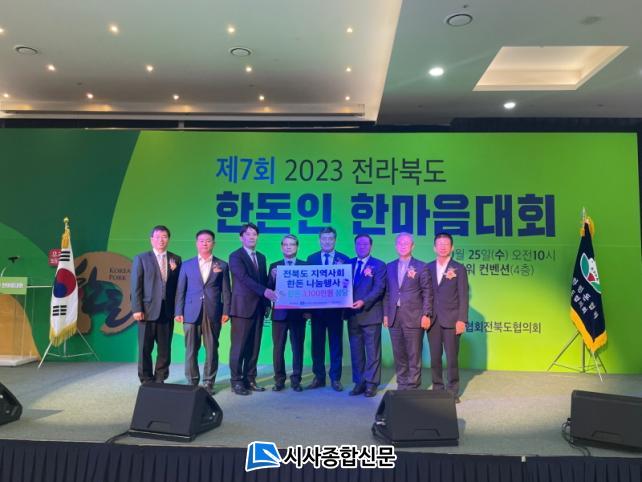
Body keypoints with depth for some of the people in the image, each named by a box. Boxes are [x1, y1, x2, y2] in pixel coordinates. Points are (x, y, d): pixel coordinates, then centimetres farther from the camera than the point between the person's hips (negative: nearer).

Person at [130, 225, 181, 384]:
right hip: (148, 310, -2)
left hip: (168, 311, 2)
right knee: (145, 348, 6)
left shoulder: (175, 259, 10)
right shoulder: (141, 258, 4)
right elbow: (136, 286, -2)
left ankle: (160, 380, 19)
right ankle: (146, 381, 19)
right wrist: (137, 309, -9)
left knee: (165, 349, 7)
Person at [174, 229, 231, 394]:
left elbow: (226, 291, 5)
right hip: (191, 313, 1)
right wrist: (178, 312, 1)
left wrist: (226, 311, -3)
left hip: (213, 314, 0)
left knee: (211, 350, 3)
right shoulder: (187, 265, 11)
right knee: (191, 350, 5)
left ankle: (208, 383, 14)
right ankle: (192, 382, 17)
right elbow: (180, 290, 8)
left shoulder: (222, 265, 8)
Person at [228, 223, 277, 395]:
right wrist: (264, 291, -25)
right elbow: (244, 278, -17)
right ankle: (236, 381, 7)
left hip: (258, 307, 6)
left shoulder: (261, 257, 17)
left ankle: (250, 380, 16)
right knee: (239, 346, -1)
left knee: (254, 346, 8)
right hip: (242, 307, -6)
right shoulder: (236, 256, -4)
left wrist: (266, 303, 7)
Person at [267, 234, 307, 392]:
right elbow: (269, 289, 0)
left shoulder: (305, 265, 5)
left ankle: (296, 380, 14)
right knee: (278, 348, 4)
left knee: (298, 347, 5)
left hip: (298, 312, -1)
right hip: (279, 312, 1)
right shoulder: (274, 266, 7)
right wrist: (273, 277, -18)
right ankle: (279, 380, 15)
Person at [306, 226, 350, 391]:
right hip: (317, 308, 2)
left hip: (335, 308, -1)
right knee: (317, 343, 8)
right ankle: (319, 377, 19)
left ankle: (335, 378, 16)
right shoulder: (311, 258, 6)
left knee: (336, 344, 6)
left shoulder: (344, 259, 1)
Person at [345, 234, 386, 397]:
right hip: (353, 314, 4)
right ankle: (359, 383, 19)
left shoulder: (379, 265, 0)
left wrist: (363, 302, -22)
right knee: (356, 350, 10)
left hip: (371, 314, -4)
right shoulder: (348, 264, 14)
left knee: (372, 350, 2)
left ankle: (371, 383, 10)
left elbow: (379, 288, -10)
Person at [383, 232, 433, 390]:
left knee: (414, 355, 1)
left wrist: (426, 315, -9)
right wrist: (386, 314, 8)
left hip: (413, 317, -4)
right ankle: (401, 385, 20)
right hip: (394, 317, 4)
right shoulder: (390, 267, 12)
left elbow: (427, 293, -3)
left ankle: (413, 387, 11)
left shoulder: (421, 266, 0)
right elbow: (387, 292, 13)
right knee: (398, 355, 10)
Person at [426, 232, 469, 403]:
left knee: (452, 358, 2)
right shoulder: (428, 267, 9)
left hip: (451, 320, -3)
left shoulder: (459, 268, 1)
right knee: (435, 357, 7)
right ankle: (437, 389, 19)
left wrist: (462, 320, -10)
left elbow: (463, 296, -3)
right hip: (432, 319, 3)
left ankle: (453, 391, 14)